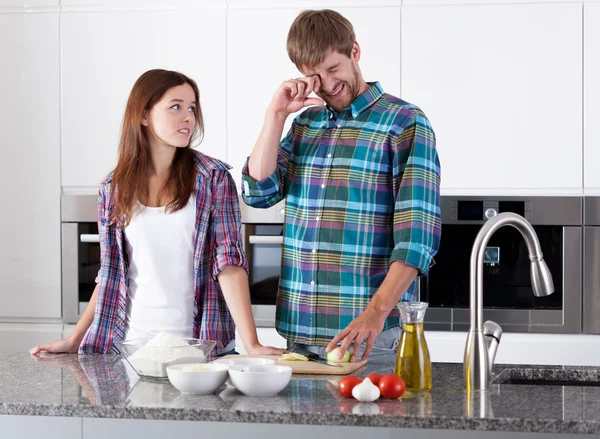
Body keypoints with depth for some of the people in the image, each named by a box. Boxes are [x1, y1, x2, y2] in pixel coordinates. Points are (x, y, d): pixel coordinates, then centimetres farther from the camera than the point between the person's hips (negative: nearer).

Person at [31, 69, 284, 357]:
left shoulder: (213, 178, -4)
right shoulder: (115, 187, 3)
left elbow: (229, 263, -11)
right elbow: (110, 275, 10)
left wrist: (251, 343, -19)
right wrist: (74, 340, 6)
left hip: (200, 342, -2)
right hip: (134, 342, 2)